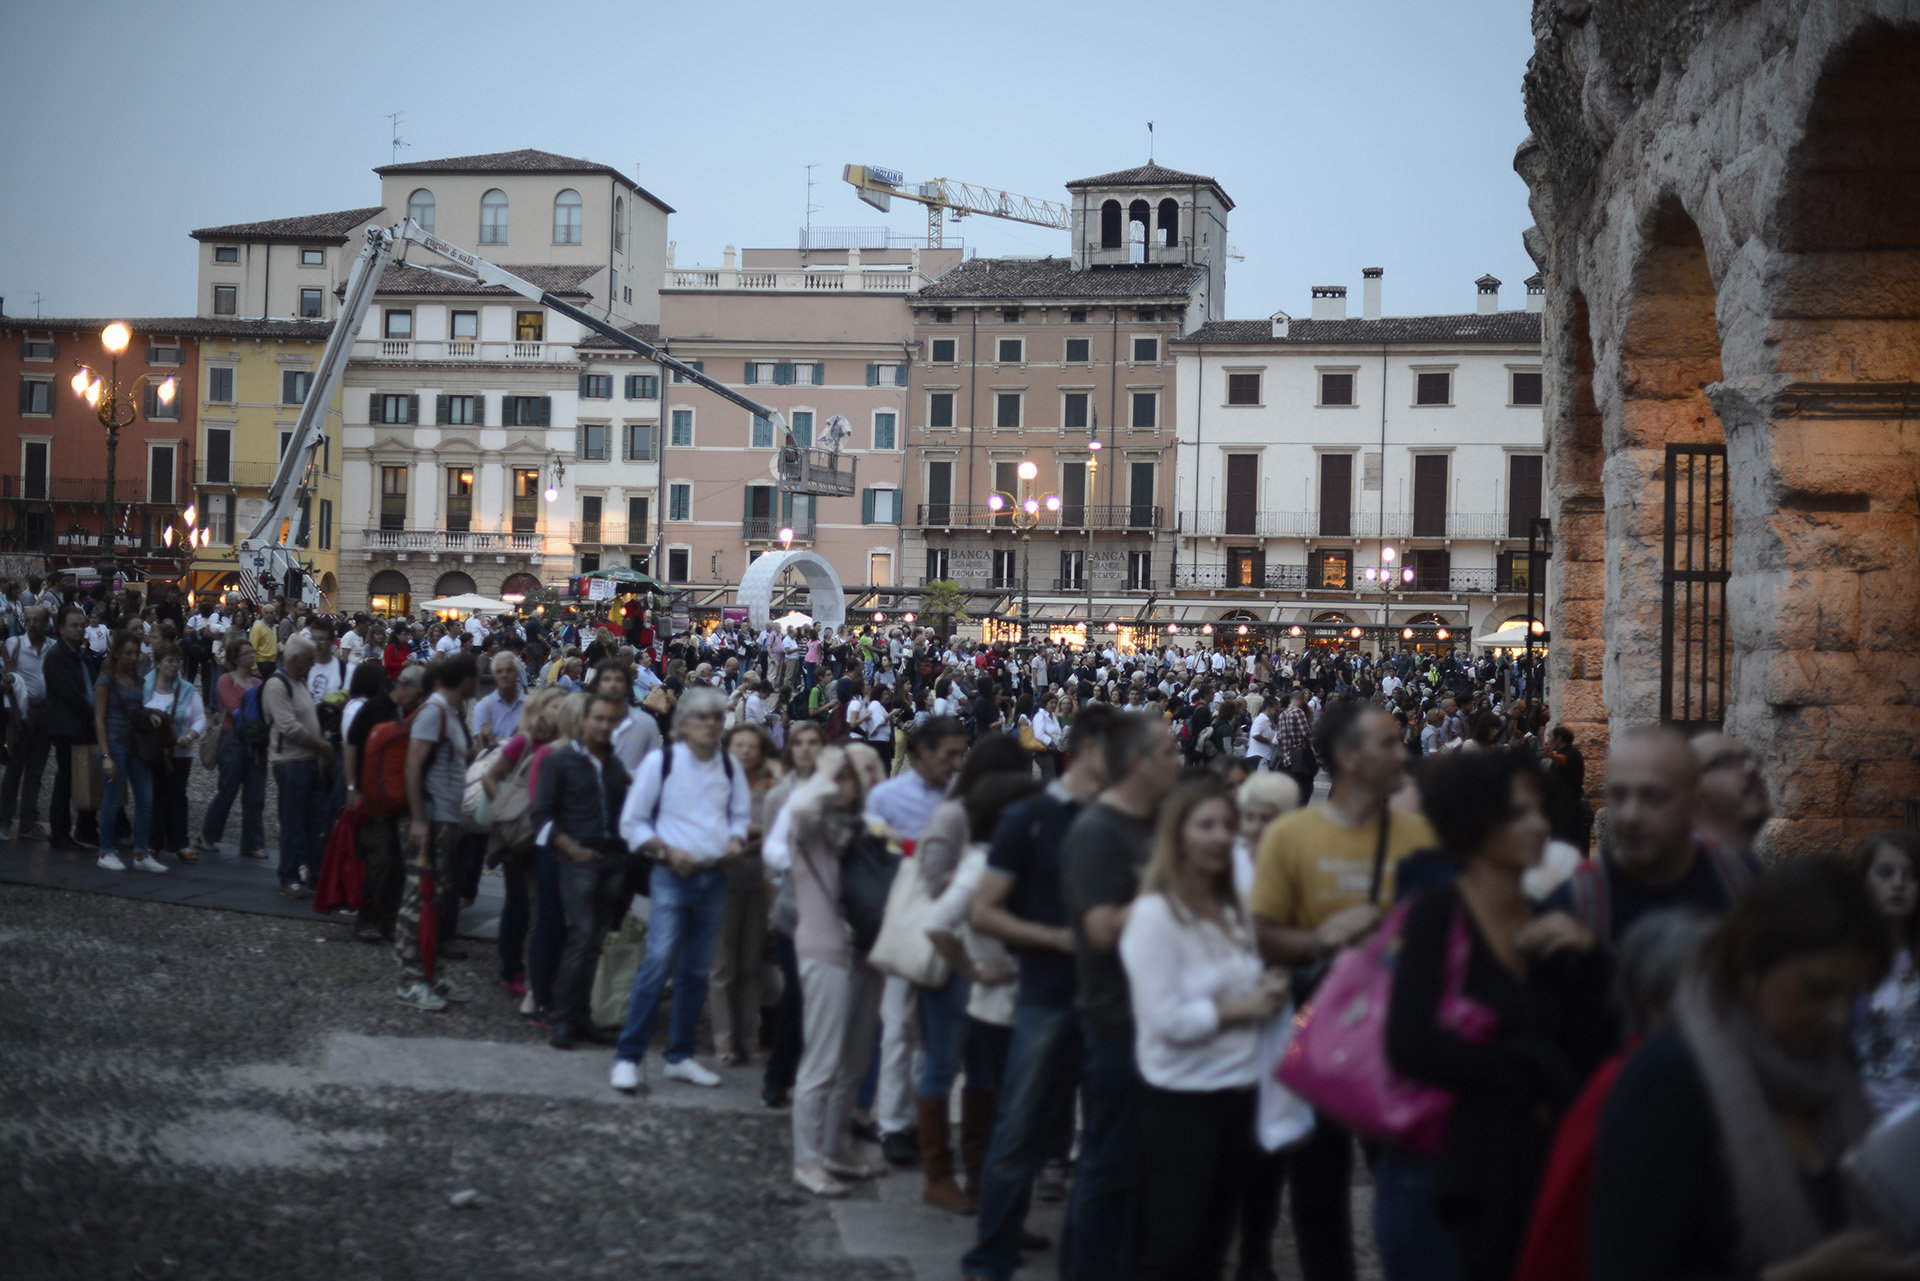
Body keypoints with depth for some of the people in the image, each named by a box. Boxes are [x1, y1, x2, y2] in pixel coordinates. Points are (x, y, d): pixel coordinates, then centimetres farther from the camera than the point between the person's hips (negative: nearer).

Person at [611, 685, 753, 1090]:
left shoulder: (729, 766, 8)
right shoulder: (660, 761, -5)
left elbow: (740, 814, 21)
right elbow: (632, 822, -2)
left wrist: (735, 841, -1)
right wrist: (668, 851, -15)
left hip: (714, 876, 5)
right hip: (672, 875, -5)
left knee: (696, 970, 10)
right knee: (658, 962, -15)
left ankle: (680, 1056, 19)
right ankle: (628, 1057, -11)